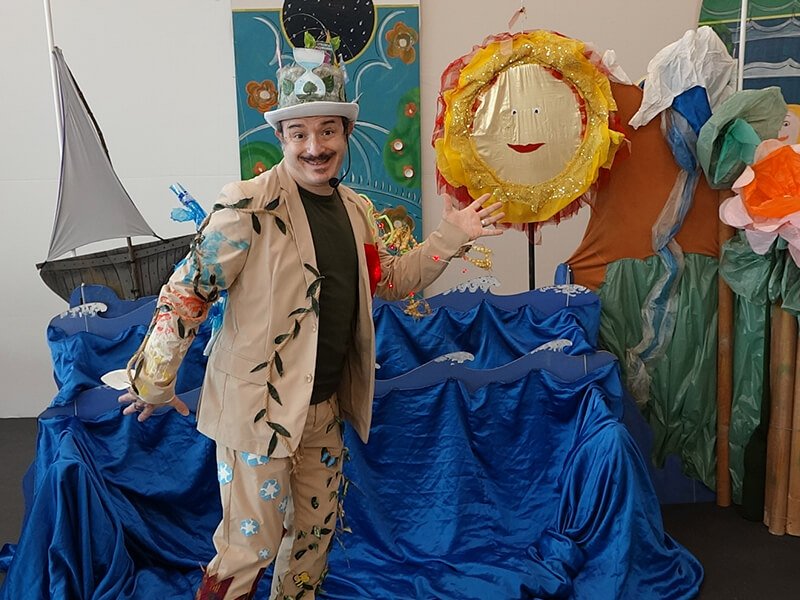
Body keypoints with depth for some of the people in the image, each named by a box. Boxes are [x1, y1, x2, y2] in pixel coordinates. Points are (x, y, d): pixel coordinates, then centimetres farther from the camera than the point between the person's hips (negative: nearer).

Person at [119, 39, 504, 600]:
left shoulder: (355, 208, 5)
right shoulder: (252, 206, -17)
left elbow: (391, 280, 16)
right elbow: (187, 291, -14)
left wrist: (451, 237, 6)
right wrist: (155, 380, -9)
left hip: (325, 406, 7)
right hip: (256, 405, -6)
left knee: (316, 531, 20)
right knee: (253, 543, 5)